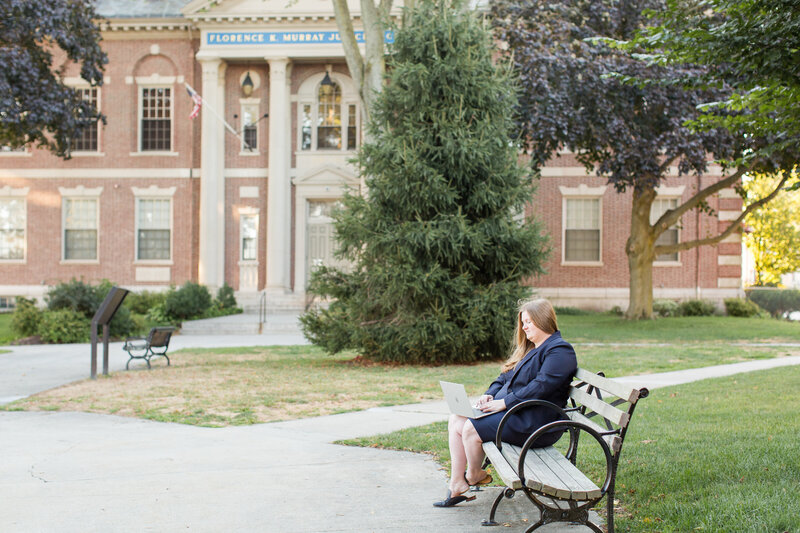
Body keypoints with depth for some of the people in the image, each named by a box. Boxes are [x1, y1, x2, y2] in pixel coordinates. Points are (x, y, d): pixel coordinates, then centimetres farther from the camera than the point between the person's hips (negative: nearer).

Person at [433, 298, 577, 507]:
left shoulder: (559, 351, -11)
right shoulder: (529, 349, 21)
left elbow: (540, 387, -22)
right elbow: (505, 377, 23)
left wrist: (503, 403, -22)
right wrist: (490, 395, 2)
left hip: (534, 423, -10)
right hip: (510, 411, 10)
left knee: (471, 428, -22)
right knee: (456, 420, -4)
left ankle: (473, 475, 6)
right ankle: (456, 484, -3)